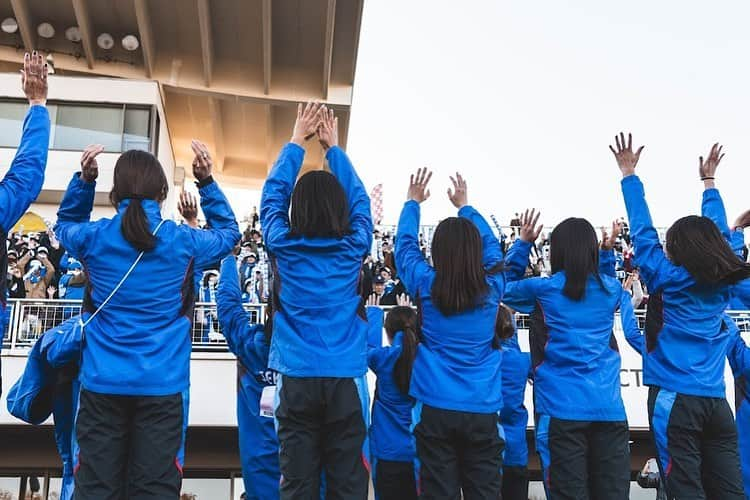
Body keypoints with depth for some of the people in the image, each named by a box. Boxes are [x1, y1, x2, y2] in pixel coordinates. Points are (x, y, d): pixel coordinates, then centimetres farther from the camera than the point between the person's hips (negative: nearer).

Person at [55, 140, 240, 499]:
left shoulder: (93, 238, -3)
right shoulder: (184, 242, -6)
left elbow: (65, 224, 22)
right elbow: (229, 232, 15)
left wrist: (84, 180, 11)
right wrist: (206, 182, 9)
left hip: (102, 383, 1)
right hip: (162, 385, -1)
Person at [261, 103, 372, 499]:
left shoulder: (282, 247, -2)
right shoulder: (354, 248, -1)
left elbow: (273, 194, 13)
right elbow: (359, 200, 16)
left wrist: (296, 140, 20)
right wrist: (333, 147, 22)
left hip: (297, 380, 0)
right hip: (345, 379, 0)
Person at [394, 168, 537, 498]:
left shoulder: (426, 286, -5)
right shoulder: (493, 286, -1)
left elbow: (405, 245, 13)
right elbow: (491, 245, 19)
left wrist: (412, 203, 27)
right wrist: (464, 207, 31)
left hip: (435, 409, -1)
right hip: (483, 411, 1)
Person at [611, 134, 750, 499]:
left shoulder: (669, 280, -4)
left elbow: (643, 234, -1)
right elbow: (716, 237, 24)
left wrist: (629, 175, 7)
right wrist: (708, 181, 35)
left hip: (675, 398, -5)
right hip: (715, 401, 5)